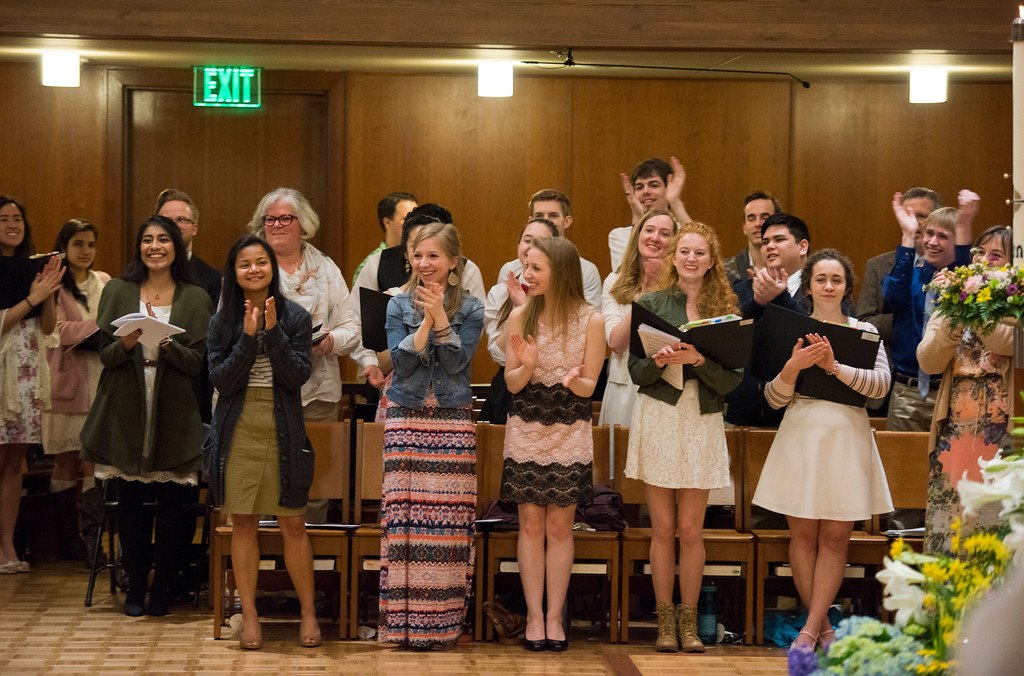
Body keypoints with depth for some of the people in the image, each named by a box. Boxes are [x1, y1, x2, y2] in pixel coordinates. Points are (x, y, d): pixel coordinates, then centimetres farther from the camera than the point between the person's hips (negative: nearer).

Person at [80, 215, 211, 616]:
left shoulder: (195, 299, 5)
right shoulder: (117, 292, 7)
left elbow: (198, 362, -1)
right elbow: (105, 355, 4)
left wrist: (166, 342, -19)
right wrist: (127, 343, -18)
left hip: (175, 413, -1)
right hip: (127, 412, 1)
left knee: (173, 503, -2)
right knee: (130, 501, 3)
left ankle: (162, 588, 9)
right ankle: (135, 587, 13)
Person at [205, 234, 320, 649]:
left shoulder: (295, 318, 2)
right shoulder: (222, 323, 5)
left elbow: (299, 375, -7)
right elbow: (221, 381, -5)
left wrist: (273, 333, -17)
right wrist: (248, 338, -15)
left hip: (282, 433, -1)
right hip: (238, 433, 1)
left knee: (293, 524, 1)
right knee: (243, 523, 5)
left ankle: (308, 611, 13)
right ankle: (249, 615, 13)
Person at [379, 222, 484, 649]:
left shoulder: (471, 309, 4)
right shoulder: (399, 305, 7)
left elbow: (457, 362, -8)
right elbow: (401, 362, -4)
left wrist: (440, 317, -15)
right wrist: (427, 321, -13)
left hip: (453, 421, -1)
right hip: (406, 420, 1)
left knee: (448, 520, -3)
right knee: (405, 515, -3)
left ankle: (443, 622, 3)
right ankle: (405, 621, 2)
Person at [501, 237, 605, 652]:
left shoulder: (591, 320, -6)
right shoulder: (520, 316, -3)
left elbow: (589, 386, -3)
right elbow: (511, 383, 0)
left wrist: (574, 381, -25)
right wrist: (527, 366, -21)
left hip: (570, 432, -1)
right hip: (526, 430, 1)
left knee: (560, 527, 2)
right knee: (531, 525, 1)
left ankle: (554, 617, 9)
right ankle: (534, 616, 7)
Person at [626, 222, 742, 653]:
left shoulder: (725, 310, 4)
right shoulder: (651, 304, 4)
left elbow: (732, 379, -2)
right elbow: (635, 371, 2)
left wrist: (698, 360, -18)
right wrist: (658, 361, -19)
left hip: (702, 421, 0)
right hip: (657, 418, 0)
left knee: (691, 528, 1)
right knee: (663, 527, 2)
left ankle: (689, 621, 11)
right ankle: (665, 621, 10)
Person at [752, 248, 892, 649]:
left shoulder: (864, 331, 5)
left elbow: (881, 384, -11)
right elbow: (774, 399, 1)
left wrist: (835, 367, -24)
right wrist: (793, 367, -18)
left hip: (847, 438, 0)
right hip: (801, 435, 0)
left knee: (835, 537, 0)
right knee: (802, 535, 2)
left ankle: (810, 629, 4)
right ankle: (822, 624, 14)